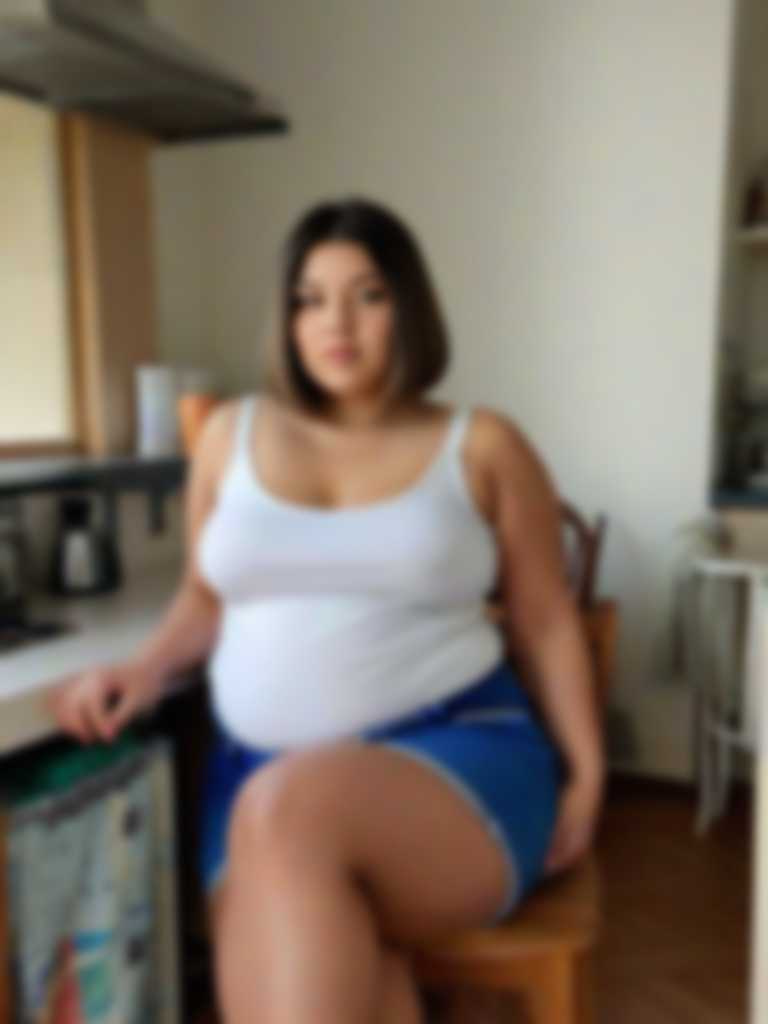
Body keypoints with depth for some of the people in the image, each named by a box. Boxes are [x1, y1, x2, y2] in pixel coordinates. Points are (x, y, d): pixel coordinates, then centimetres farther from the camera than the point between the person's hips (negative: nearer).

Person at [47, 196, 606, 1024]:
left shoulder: (482, 446, 4)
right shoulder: (231, 433, 10)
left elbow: (546, 623, 8)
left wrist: (584, 776, 0)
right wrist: (146, 668, 1)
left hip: (460, 759, -2)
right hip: (263, 775, 3)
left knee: (288, 813, -35)